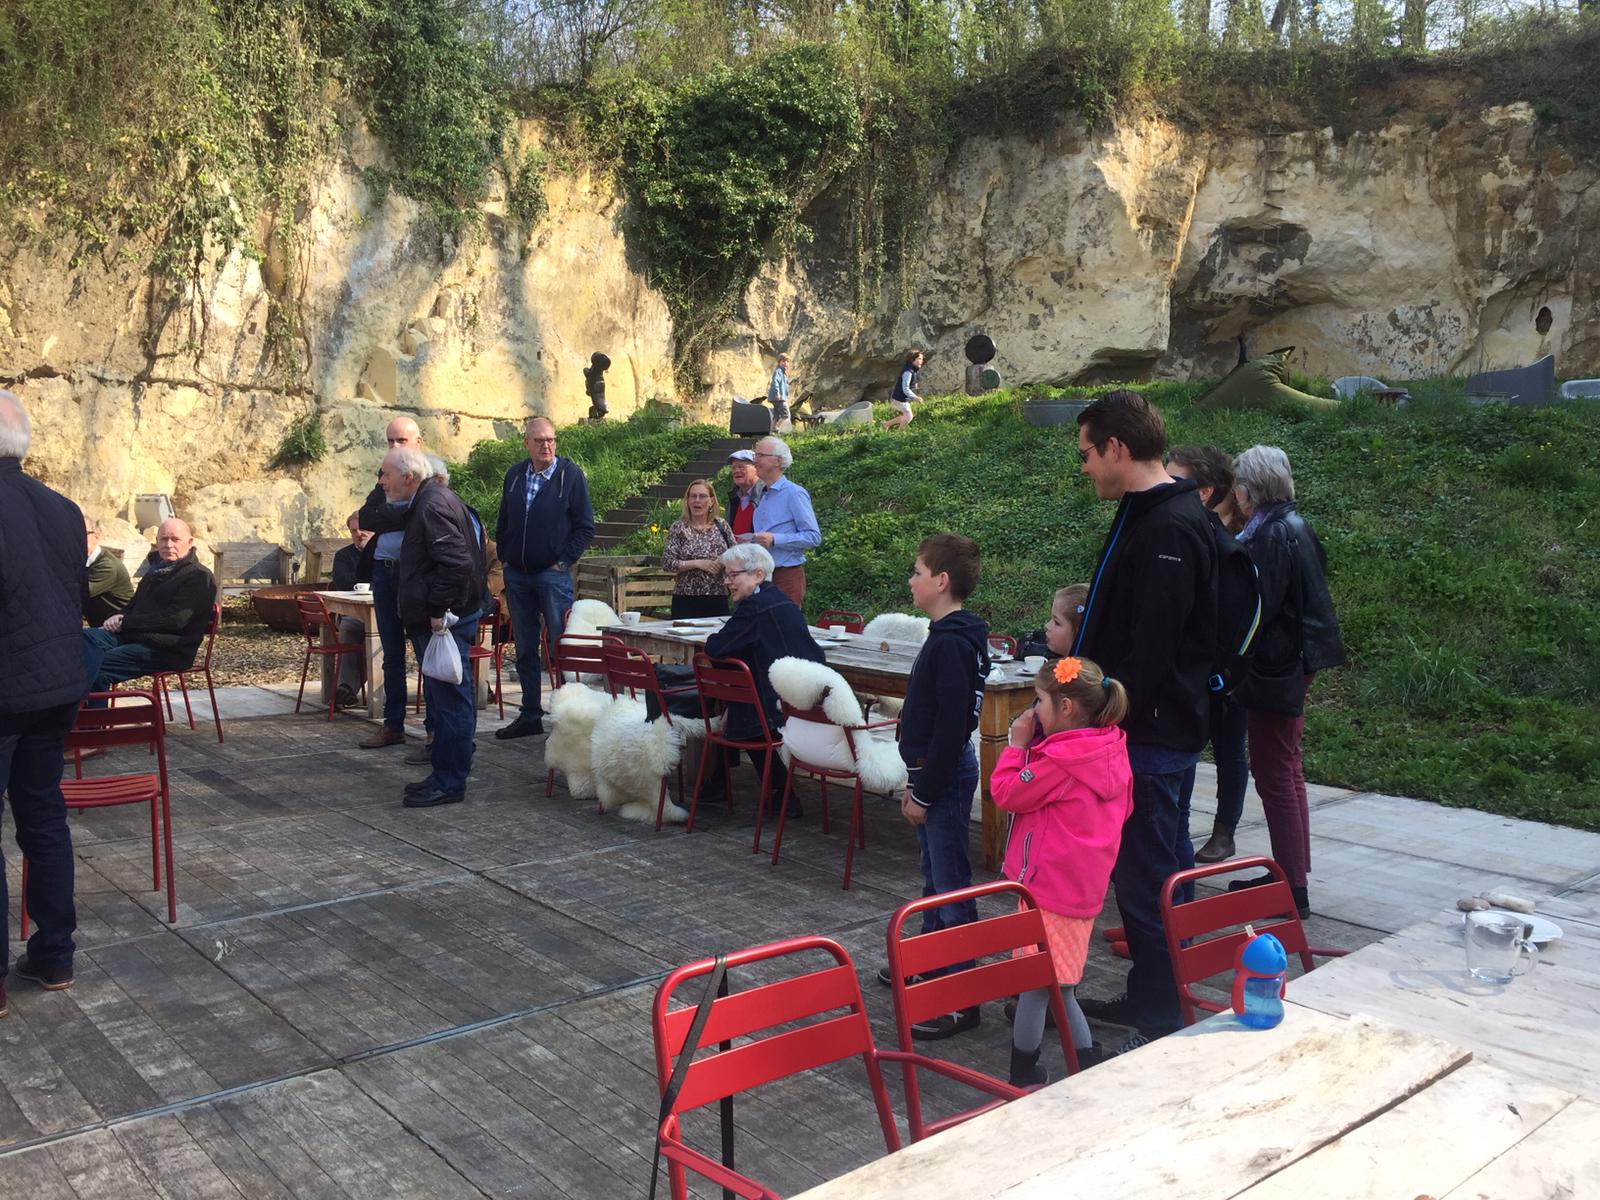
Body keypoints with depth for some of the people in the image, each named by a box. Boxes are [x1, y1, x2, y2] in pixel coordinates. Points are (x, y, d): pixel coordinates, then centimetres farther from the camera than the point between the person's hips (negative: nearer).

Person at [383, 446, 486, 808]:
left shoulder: (433, 506, -17)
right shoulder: (428, 500, 17)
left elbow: (456, 564, -26)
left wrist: (439, 612, -21)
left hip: (444, 622, -11)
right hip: (437, 619, 11)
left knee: (450, 700, -4)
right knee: (444, 700, 16)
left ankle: (449, 783, 1)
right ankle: (445, 774, 24)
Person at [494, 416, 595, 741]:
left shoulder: (570, 474, -5)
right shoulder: (515, 475, 10)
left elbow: (586, 527, -5)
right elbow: (503, 523, 19)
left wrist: (564, 561, -9)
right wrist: (504, 558, 10)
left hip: (553, 574, -5)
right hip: (516, 576, 5)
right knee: (524, 650, 10)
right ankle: (530, 716, 19)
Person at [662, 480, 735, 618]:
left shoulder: (721, 525, 6)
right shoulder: (679, 528, 0)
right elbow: (667, 563, -6)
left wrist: (725, 562, -10)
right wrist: (697, 563, -14)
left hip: (718, 600, 2)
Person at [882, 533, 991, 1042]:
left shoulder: (952, 643, -21)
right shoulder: (948, 636, 11)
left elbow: (951, 727, -24)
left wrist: (924, 793, -19)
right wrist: (916, 779, 19)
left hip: (944, 775, -11)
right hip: (933, 770, 11)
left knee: (951, 886, -5)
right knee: (935, 879, 22)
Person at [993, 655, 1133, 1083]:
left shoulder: (1060, 759, -21)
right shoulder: (1111, 751, 5)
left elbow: (1006, 793, -13)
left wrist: (1017, 744, -4)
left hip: (1048, 885, -9)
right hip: (1085, 884, 9)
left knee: (1035, 983, 1)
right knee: (1058, 984, 18)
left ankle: (1021, 1076, 11)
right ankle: (1091, 1067, 22)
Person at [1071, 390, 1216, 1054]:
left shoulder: (1168, 528, -20)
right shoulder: (1147, 515, 13)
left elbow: (1149, 652, -25)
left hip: (1154, 736, -10)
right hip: (1143, 730, 10)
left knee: (1148, 879, -1)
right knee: (1143, 872, 18)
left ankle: (1160, 1025, 11)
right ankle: (1147, 999, 31)